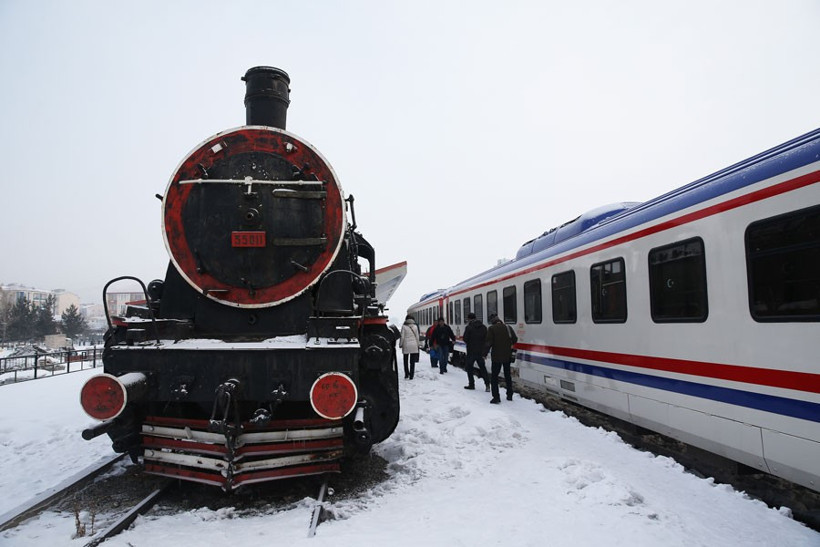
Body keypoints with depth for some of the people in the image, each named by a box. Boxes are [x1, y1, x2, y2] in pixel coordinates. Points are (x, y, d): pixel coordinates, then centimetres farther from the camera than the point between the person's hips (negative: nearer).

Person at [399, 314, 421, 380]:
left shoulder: (404, 326, -8)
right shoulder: (415, 326, 1)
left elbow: (402, 337, -7)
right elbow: (417, 336, 6)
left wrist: (400, 344, 5)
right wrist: (418, 344, 16)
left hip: (406, 345, -2)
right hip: (414, 345, 2)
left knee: (405, 361, 12)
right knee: (412, 362, 7)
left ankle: (407, 375, 9)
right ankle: (411, 376, 5)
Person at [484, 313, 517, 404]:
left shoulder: (491, 328, -11)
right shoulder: (508, 327, 1)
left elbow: (488, 342, -16)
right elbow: (515, 339, 4)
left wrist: (485, 353, -6)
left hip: (496, 356, -4)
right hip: (507, 356, 5)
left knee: (494, 376, 2)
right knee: (508, 375, 19)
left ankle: (496, 397, -5)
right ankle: (509, 395, 24)